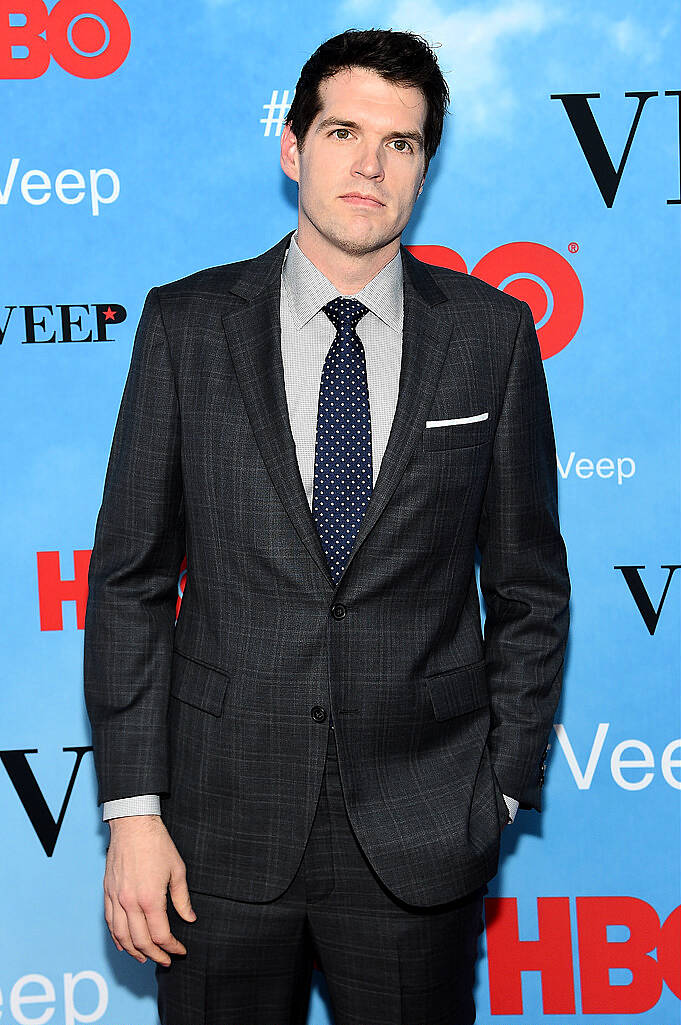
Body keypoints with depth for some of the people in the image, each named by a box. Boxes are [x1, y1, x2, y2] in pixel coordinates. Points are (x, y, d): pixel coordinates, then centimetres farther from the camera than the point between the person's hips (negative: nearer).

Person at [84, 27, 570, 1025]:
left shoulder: (491, 332, 0)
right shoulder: (185, 324, 0)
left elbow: (529, 586, 5)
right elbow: (129, 579, 0)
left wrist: (504, 788, 1)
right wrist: (132, 808, -5)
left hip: (421, 836, 0)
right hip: (224, 828, 0)